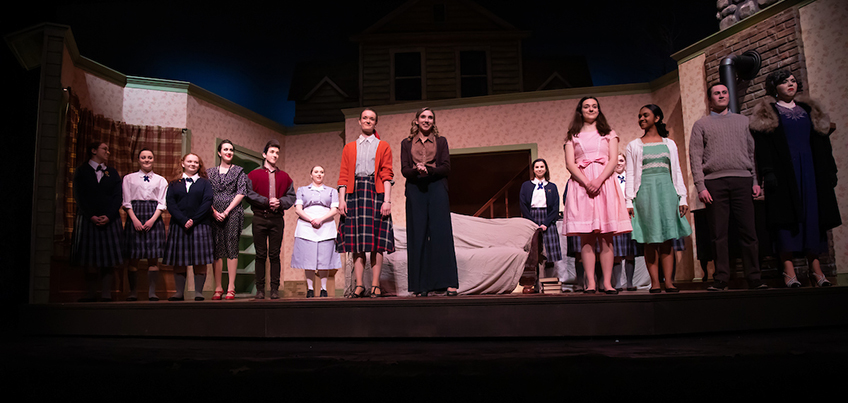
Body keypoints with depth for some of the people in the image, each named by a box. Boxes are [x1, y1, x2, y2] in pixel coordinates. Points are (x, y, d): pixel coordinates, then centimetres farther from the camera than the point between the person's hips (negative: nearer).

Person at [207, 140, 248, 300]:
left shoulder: (239, 171, 8)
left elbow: (241, 193, 0)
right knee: (216, 248, 1)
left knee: (231, 247, -5)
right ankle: (218, 288, 5)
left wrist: (227, 211, -8)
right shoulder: (210, 172, 14)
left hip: (232, 213, -2)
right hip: (214, 213, 2)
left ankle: (231, 288, -4)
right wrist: (214, 212, -7)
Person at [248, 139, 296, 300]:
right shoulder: (254, 174, 7)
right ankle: (260, 289, 7)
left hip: (277, 219, 1)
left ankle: (274, 289, 5)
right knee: (260, 255, 2)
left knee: (275, 255, 2)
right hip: (259, 218, -1)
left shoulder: (284, 177, 13)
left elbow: (291, 196, 11)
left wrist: (280, 202, -8)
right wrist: (266, 202, -9)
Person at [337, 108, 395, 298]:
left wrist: (387, 200, -8)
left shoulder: (383, 147, 14)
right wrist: (341, 199, -1)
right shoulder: (349, 148, 19)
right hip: (354, 193, 2)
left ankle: (375, 286, -2)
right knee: (356, 240, -2)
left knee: (377, 242, -5)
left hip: (375, 192, -2)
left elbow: (387, 175, 4)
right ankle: (359, 285, 1)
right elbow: (343, 175, 12)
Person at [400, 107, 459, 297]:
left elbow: (446, 167, 3)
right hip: (415, 190, 1)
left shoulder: (441, 141, 12)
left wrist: (429, 169, -15)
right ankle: (422, 285, 2)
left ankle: (449, 283, -7)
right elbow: (404, 170, 5)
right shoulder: (407, 143, 14)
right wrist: (416, 170, -16)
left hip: (437, 189, -1)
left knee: (441, 233, -7)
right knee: (418, 235, -2)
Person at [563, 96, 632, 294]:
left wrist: (598, 181, -12)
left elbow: (613, 161, 5)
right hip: (582, 184, 0)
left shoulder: (609, 134, 18)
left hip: (604, 184, 1)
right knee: (586, 237, -6)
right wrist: (587, 182, -12)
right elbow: (570, 163, 3)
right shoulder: (573, 136, 16)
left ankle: (607, 282, -5)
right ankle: (590, 283, -7)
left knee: (606, 237, -5)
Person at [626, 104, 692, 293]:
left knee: (667, 238, -2)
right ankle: (655, 282, -2)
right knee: (651, 239, -4)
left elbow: (677, 172, 12)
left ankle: (668, 281, -1)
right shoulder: (633, 146, 10)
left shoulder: (669, 143, 13)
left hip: (667, 191, 1)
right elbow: (630, 175, 5)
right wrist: (629, 201, -3)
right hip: (645, 192, -1)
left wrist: (682, 198, 5)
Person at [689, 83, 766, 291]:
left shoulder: (742, 120, 19)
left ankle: (754, 279, 4)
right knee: (719, 233, -1)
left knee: (748, 231, -2)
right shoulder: (701, 124, 11)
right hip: (715, 182, -2)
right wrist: (700, 186, -7)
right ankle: (721, 279, 3)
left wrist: (755, 180, 6)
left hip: (742, 180, 2)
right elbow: (695, 157, 3)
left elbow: (752, 152, 17)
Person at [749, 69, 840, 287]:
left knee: (813, 214, 0)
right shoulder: (767, 113, 5)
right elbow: (763, 146, -4)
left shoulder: (810, 109, 19)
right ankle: (789, 272, -9)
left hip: (811, 170, 4)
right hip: (784, 171, -4)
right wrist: (768, 173, -15)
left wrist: (830, 171, 8)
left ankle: (816, 270, 3)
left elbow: (823, 143, 16)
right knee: (787, 215, -9)